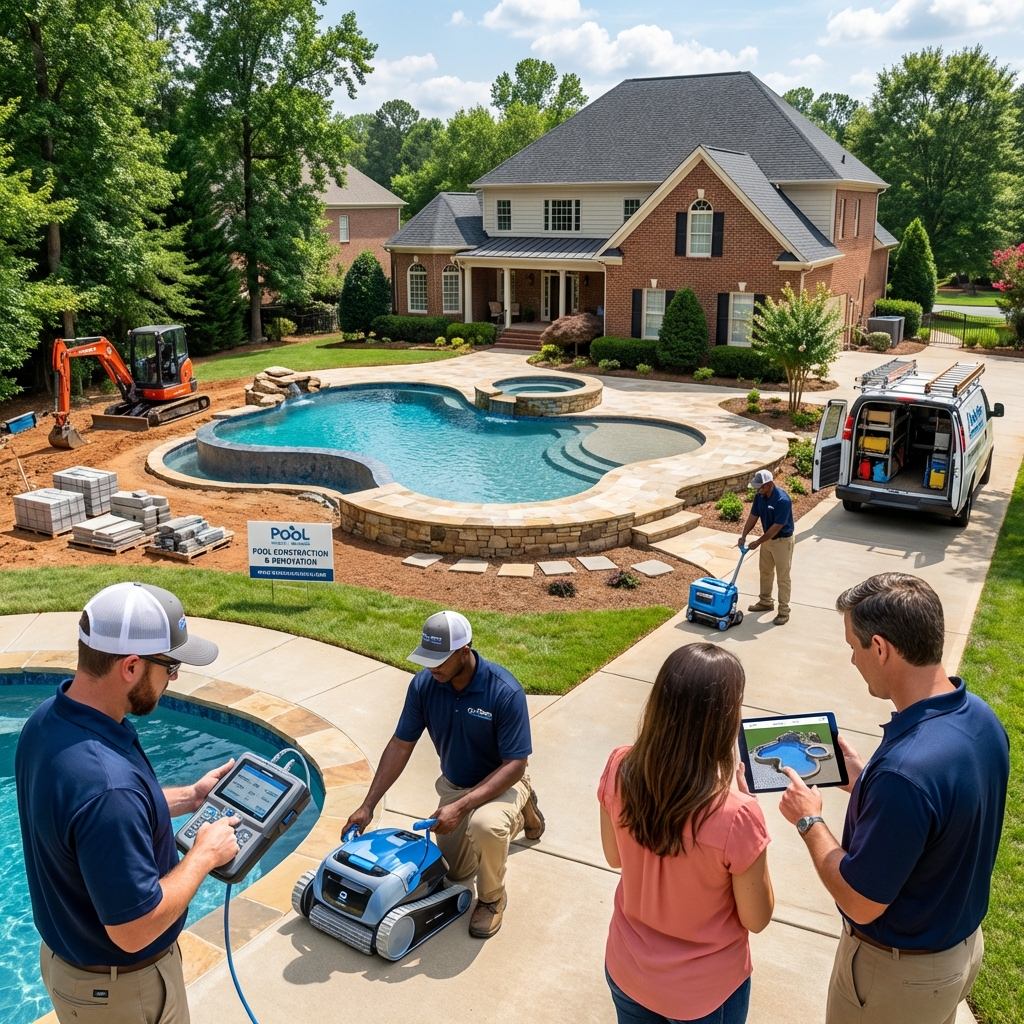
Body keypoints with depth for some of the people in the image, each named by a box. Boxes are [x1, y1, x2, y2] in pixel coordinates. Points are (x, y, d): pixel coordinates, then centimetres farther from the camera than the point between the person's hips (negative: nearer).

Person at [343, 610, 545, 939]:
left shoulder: (505, 691, -33)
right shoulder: (423, 684, -18)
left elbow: (514, 765, -30)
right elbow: (401, 745, -9)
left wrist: (461, 807, -38)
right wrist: (368, 805, -12)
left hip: (500, 783, -6)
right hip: (454, 785, 6)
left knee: (485, 824, -39)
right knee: (457, 872, 18)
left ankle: (492, 898, -6)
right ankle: (521, 812, 39)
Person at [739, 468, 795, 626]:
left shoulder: (782, 500, -30)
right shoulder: (760, 496, -6)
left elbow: (777, 527, -28)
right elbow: (753, 516, 3)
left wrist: (758, 542, -21)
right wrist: (744, 535, -8)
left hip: (782, 541, -8)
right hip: (767, 538, 8)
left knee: (783, 577, 1)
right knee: (765, 572, 19)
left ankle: (784, 611, 9)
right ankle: (766, 602, 36)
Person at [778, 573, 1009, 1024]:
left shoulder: (904, 771, -39)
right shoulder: (982, 717, -12)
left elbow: (860, 903, -27)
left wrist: (809, 821, -14)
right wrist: (864, 779, 5)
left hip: (900, 970, -7)